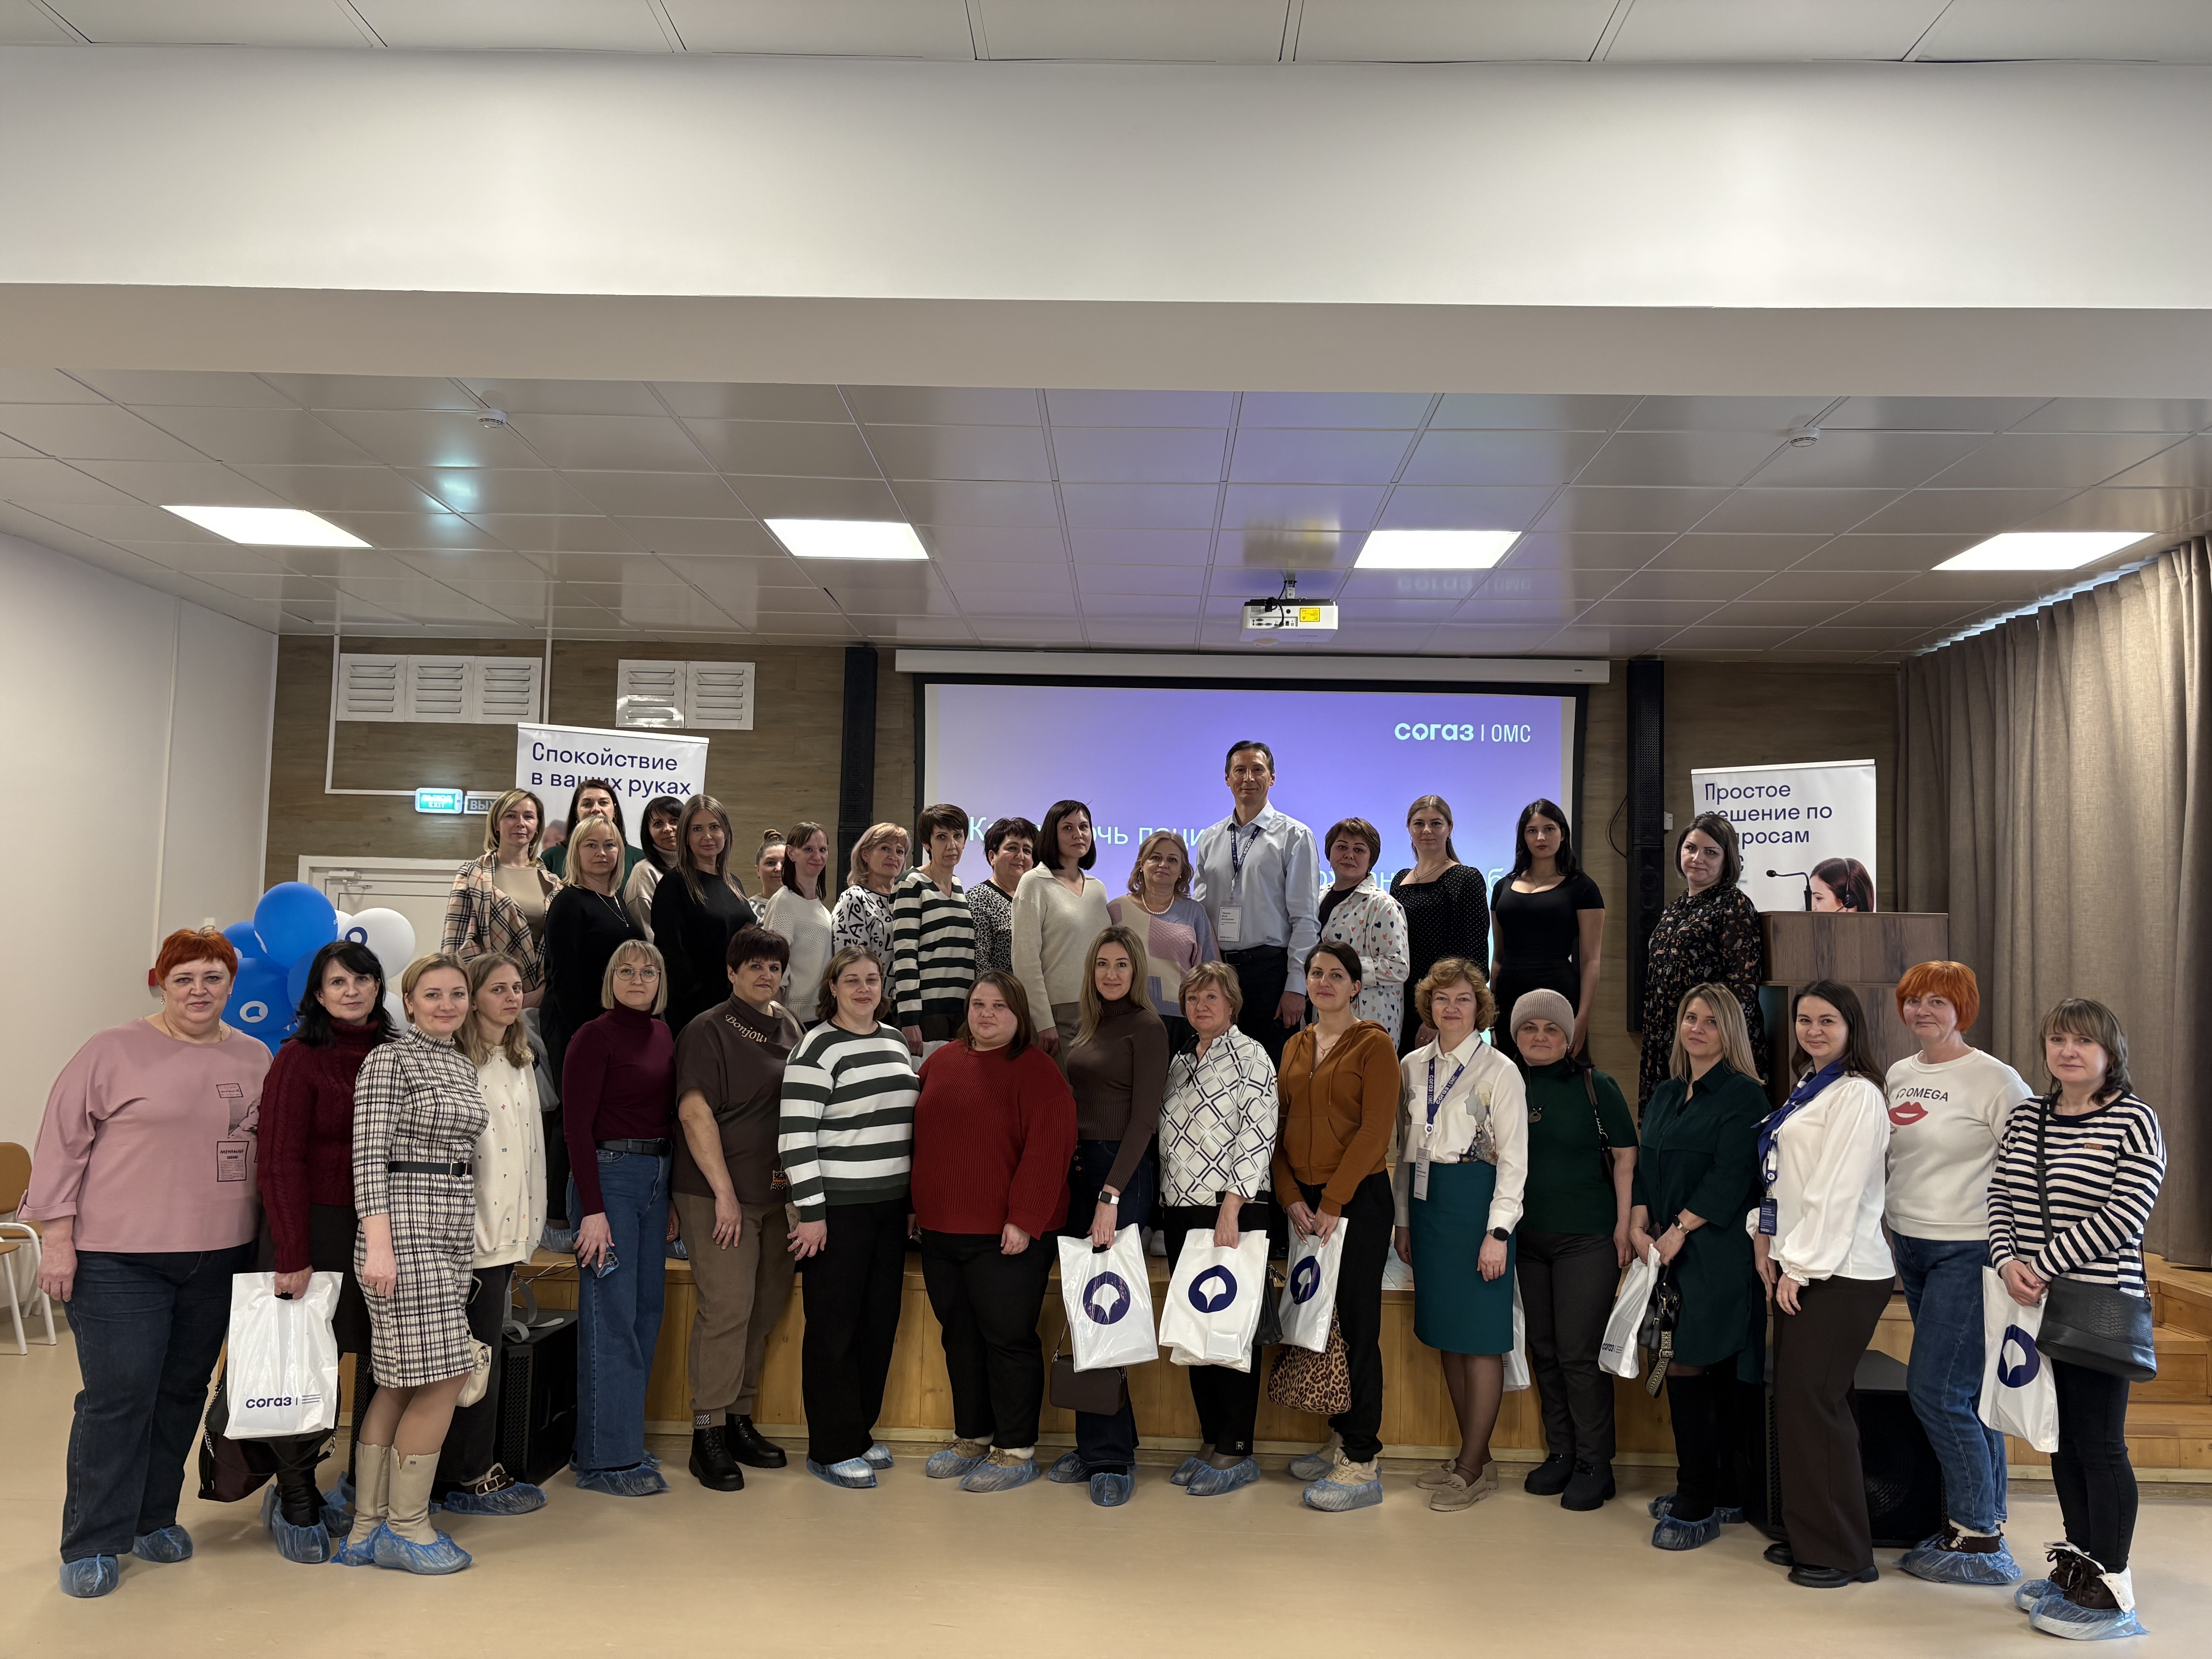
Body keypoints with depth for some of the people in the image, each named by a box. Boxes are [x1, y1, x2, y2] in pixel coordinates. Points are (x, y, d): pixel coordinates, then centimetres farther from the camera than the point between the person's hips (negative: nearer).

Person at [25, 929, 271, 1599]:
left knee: (184, 1392, 12)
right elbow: (63, 1141, -3)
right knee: (117, 1395, -3)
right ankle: (93, 1545, 10)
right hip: (118, 1256, -4)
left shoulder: (254, 1059, 8)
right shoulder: (114, 1051, -4)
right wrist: (56, 1235, -8)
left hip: (217, 1258, 4)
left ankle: (153, 1518, 28)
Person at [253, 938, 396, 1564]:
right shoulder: (300, 1058, -7)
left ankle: (362, 1488, 25)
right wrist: (293, 1255, -16)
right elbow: (281, 1161, -11)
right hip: (315, 1229, -5)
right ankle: (295, 1503, 20)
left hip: (380, 1231, 5)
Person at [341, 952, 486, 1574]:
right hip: (405, 1228, -8)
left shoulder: (463, 1065, 16)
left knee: (402, 1382, 10)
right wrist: (378, 1244, -20)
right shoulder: (390, 1059, -7)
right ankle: (404, 1528, 6)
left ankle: (367, 1530, 18)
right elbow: (369, 1155, -13)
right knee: (444, 1377, -7)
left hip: (452, 1233, 8)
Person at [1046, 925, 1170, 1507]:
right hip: (1079, 1170, 7)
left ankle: (1111, 1457, 5)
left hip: (1123, 1174, -7)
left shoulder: (1146, 1028, -7)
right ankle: (1097, 1444, 18)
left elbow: (1144, 1118, -12)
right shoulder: (1085, 1027, 14)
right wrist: (1070, 1174, 7)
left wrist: (1110, 1196, -18)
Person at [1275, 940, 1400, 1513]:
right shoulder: (1294, 1049, 14)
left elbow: (1375, 1129, -12)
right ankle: (1339, 1439, 23)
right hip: (1305, 1203, 6)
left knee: (1357, 1328, -4)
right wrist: (1291, 1197, -1)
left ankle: (1362, 1464, 1)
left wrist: (1333, 1202, -14)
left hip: (1358, 1200, -6)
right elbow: (1279, 1129, 13)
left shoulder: (1374, 1045, -5)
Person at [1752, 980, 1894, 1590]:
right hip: (1802, 1266, 8)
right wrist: (1767, 1237, 6)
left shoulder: (1857, 1094, -11)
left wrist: (1802, 1264, -15)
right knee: (1794, 1398, 10)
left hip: (1842, 1275, -8)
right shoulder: (1807, 1089, 16)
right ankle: (1806, 1535, 20)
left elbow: (1838, 1191, -16)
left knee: (1813, 1401, -6)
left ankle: (1842, 1554, 6)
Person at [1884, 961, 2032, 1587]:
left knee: (1935, 1390, -7)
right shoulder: (1898, 1076, 10)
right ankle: (1983, 1523, 21)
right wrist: (1887, 1224, 15)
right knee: (1966, 1393, 13)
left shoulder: (1994, 1080, -10)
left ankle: (1978, 1537, 6)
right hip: (1909, 1246, 7)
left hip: (1967, 1251, -7)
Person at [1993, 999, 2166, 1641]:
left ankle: (2112, 1591, 11)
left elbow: (2126, 1215, -16)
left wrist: (2041, 1265, -17)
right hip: (2038, 1304, 6)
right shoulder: (2025, 1118, 9)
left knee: (2100, 1444, 0)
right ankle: (2078, 1568, 28)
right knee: (2062, 1438, 15)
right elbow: (2000, 1197, 9)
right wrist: (2008, 1263, -8)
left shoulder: (2133, 1121, -9)